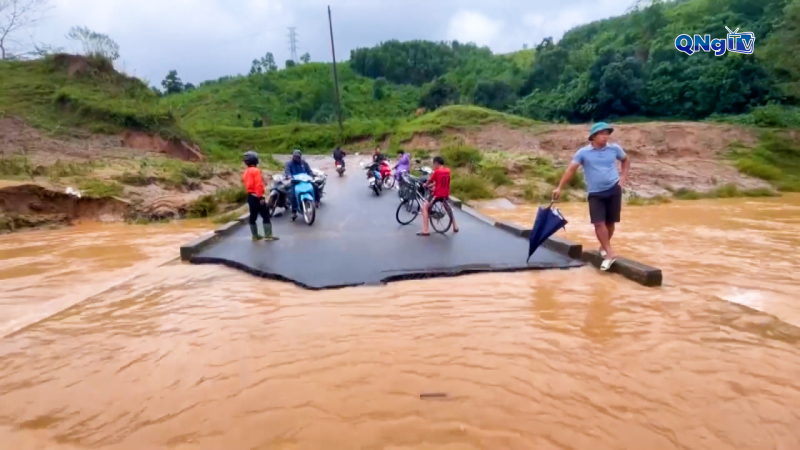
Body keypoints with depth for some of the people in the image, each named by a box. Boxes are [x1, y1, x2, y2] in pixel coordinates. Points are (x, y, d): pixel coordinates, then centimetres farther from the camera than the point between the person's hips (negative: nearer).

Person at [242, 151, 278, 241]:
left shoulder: (246, 172, 13)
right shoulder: (256, 170, -14)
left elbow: (248, 184, 16)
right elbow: (259, 184, -20)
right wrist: (261, 197, -20)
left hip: (250, 196, 9)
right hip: (257, 196, -9)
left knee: (253, 216, 11)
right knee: (265, 216, -4)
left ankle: (255, 236, 17)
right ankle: (268, 235, -7)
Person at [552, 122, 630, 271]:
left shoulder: (614, 148, 2)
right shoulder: (583, 152, -5)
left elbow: (626, 160, 20)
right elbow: (571, 170, -7)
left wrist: (623, 177, 6)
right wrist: (559, 188, -14)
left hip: (613, 190, 2)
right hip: (595, 193, -2)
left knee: (610, 222, 6)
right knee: (599, 223, -11)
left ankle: (604, 247, 28)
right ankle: (610, 253, -6)